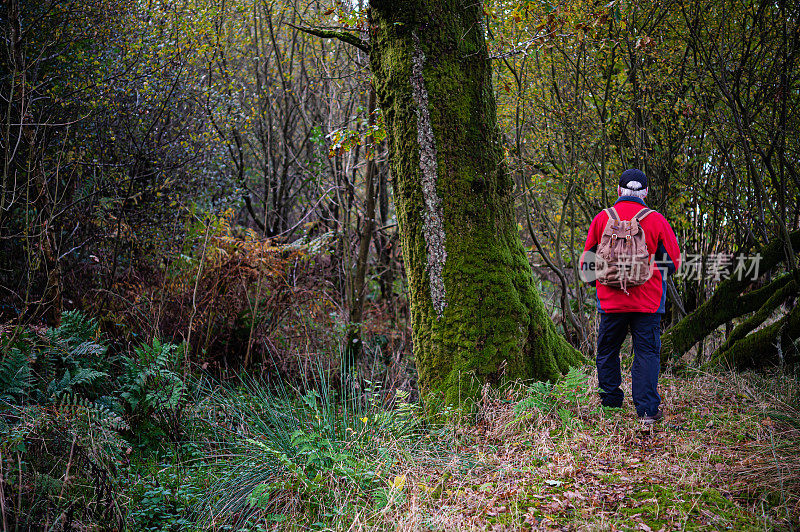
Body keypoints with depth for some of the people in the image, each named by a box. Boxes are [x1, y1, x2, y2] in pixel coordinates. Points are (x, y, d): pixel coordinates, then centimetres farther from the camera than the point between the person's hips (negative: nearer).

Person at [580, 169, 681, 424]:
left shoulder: (602, 218, 3)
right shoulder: (656, 220, -1)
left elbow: (587, 260, 9)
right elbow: (673, 261, 6)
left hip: (610, 299, 1)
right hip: (647, 301, -1)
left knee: (607, 351, 15)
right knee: (647, 352, 3)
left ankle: (610, 402, 21)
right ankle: (647, 409, -2)